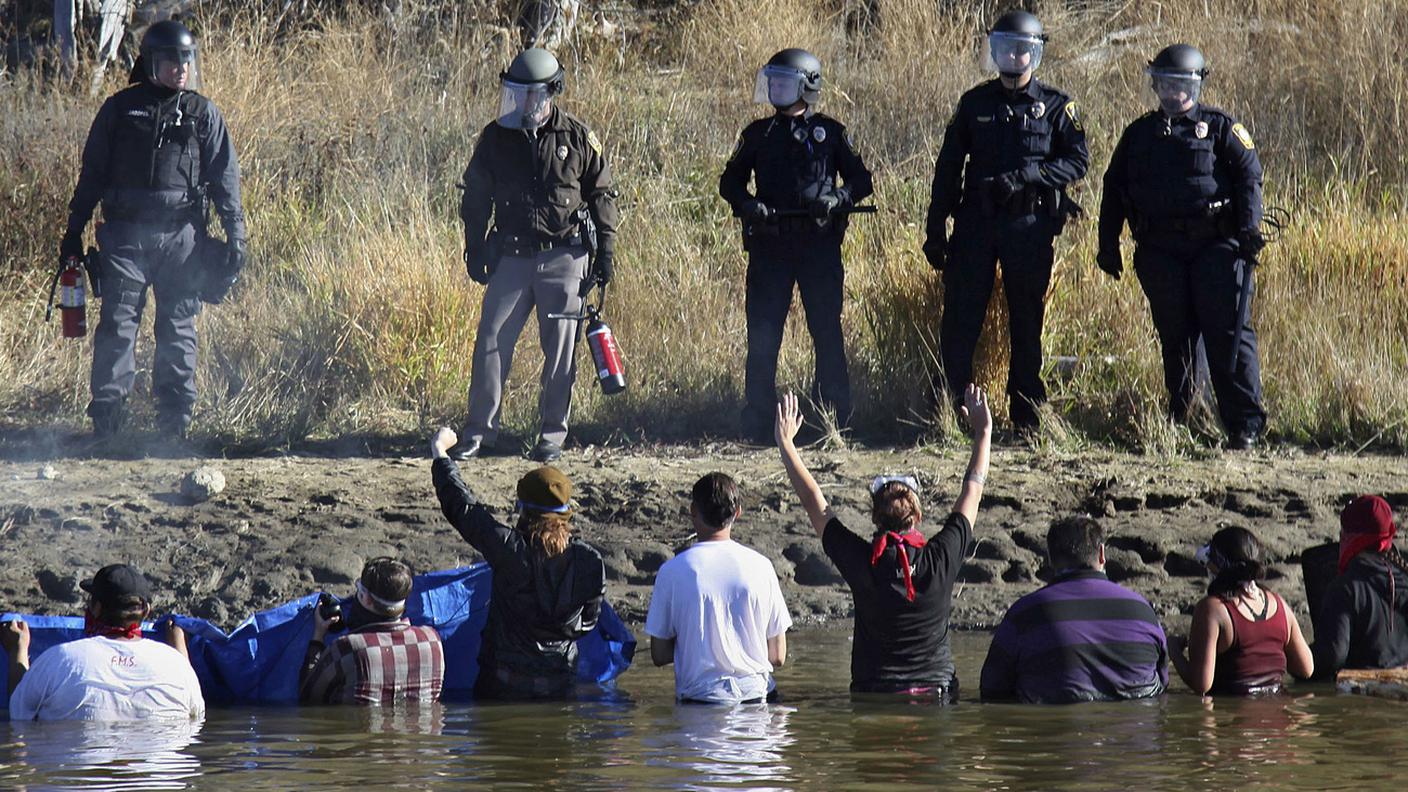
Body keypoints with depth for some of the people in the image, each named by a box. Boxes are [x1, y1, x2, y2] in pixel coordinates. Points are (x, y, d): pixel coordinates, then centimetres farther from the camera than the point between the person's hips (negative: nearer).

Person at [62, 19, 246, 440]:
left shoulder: (203, 114, 9)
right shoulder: (120, 109, 7)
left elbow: (224, 177, 10)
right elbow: (92, 172, 12)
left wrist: (235, 232, 2)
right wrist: (74, 231, 9)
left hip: (181, 236, 1)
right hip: (125, 235, -1)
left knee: (179, 327, 2)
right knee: (117, 323, -7)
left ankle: (176, 418, 7)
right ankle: (106, 414, -7)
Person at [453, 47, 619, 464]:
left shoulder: (578, 139, -1)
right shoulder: (495, 137, 4)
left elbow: (602, 196, 6)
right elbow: (475, 197, 12)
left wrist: (605, 252, 4)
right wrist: (474, 250, 9)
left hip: (564, 260, -2)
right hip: (512, 257, 2)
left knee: (560, 350, 2)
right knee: (491, 342, -3)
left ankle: (552, 433, 11)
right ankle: (480, 431, 4)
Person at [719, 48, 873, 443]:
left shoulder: (830, 132, 6)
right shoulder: (758, 134, 11)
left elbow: (861, 181, 8)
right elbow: (730, 182, 13)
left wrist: (838, 199, -13)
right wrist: (748, 205, -8)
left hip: (819, 245, -2)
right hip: (769, 244, 2)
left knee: (827, 333, 0)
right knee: (762, 337, 1)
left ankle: (835, 419, 5)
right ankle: (757, 426, 5)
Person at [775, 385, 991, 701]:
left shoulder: (863, 563, -5)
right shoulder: (941, 559, -2)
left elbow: (813, 501, 7)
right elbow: (973, 490, 13)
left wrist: (786, 443, 19)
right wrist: (984, 431, 26)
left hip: (872, 696, -1)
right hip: (937, 695, 1)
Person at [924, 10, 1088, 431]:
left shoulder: (1055, 106, 3)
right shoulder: (975, 103, 9)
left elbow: (1078, 160, -4)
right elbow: (948, 167, 10)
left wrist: (1025, 175, -17)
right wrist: (935, 230, 6)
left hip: (1029, 225, -2)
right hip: (976, 222, 2)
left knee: (1027, 322, 4)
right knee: (959, 320, -3)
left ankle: (1027, 414, 11)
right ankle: (955, 407, 4)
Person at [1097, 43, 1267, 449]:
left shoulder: (1221, 127, 7)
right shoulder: (1138, 134, 17)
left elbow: (1249, 178, 0)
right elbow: (1114, 190, 20)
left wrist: (1249, 229, -14)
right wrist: (1108, 245, 13)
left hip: (1215, 247, -3)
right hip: (1160, 251, 3)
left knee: (1229, 335, -9)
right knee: (1175, 337, 6)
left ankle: (1245, 424, -10)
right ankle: (1179, 420, 15)